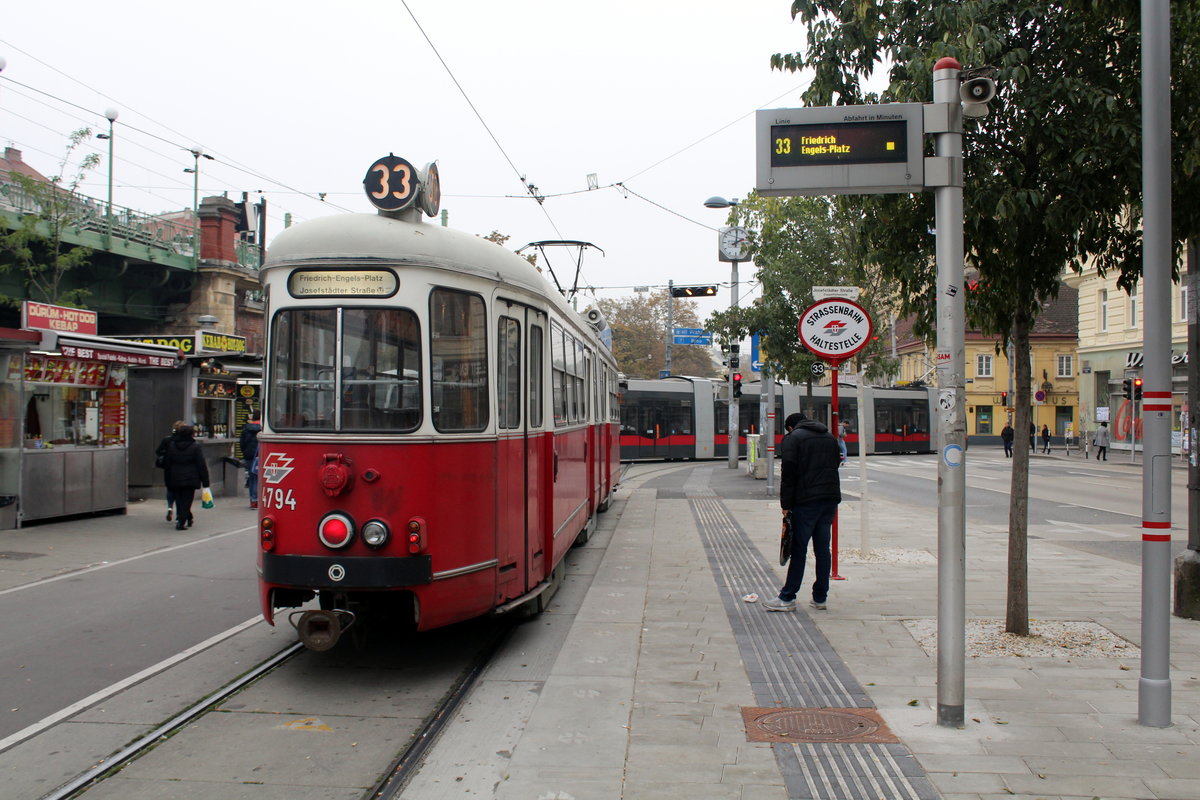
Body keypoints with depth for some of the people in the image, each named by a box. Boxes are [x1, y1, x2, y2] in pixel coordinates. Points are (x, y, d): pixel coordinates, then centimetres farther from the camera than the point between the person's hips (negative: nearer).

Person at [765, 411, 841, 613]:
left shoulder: (792, 438, -1)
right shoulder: (830, 437, 19)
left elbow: (788, 473, -9)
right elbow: (836, 464, 20)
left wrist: (786, 504, -6)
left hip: (806, 501, -6)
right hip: (830, 499, 6)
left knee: (799, 550, -4)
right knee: (823, 549, 9)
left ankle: (787, 598, -1)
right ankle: (820, 597, 12)